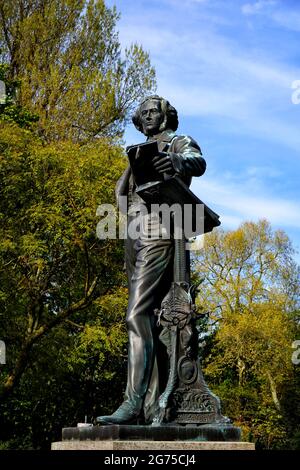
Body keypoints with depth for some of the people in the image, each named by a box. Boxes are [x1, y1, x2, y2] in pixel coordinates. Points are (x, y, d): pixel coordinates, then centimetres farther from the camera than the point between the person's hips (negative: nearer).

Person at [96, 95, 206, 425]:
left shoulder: (179, 143, 8)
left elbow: (198, 163, -17)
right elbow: (121, 193, 21)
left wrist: (176, 162, -39)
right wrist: (134, 166, 2)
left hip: (159, 234, -8)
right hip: (134, 238, 8)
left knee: (138, 316, -20)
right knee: (146, 320, 3)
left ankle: (133, 403, -25)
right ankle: (154, 404, 3)